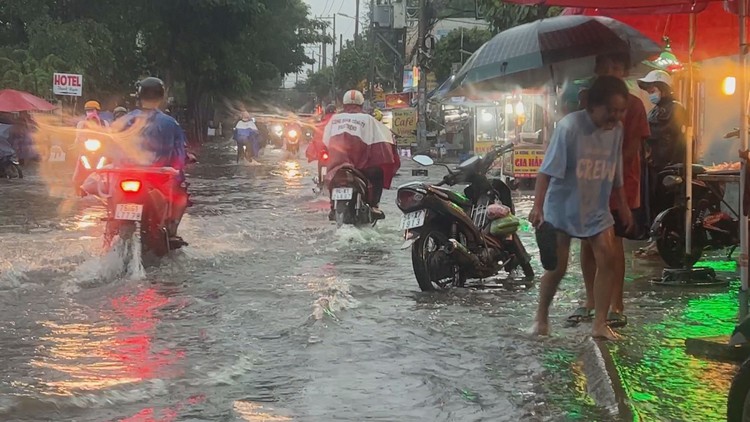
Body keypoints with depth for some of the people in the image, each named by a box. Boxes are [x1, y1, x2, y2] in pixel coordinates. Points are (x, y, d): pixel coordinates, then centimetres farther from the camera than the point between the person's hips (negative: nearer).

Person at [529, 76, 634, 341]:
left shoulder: (617, 129, -2)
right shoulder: (570, 126, -20)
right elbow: (547, 170, -21)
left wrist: (623, 206, 14)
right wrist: (538, 206, -28)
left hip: (596, 209, 5)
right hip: (562, 208, -5)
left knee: (608, 258, -8)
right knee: (557, 267, -1)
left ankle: (600, 323, -2)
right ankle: (541, 317, 21)